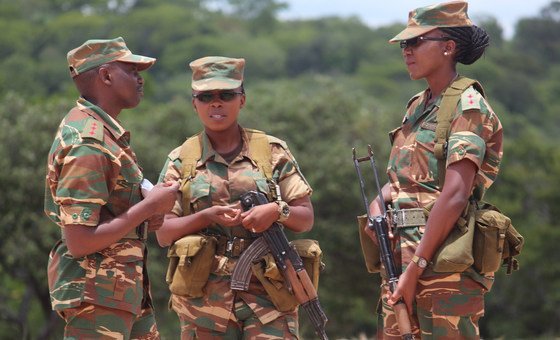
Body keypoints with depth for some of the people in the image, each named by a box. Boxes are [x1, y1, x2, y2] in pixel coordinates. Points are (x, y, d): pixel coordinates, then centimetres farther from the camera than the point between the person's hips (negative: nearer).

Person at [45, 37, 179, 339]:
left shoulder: (99, 128, 12)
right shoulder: (87, 144, -20)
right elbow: (79, 242, -24)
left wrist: (145, 217, 4)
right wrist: (148, 207, -18)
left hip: (125, 288, 10)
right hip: (97, 294, -10)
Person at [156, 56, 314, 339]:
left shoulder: (273, 152, 7)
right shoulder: (180, 161, 7)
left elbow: (306, 218, 7)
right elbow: (163, 233, 1)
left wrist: (276, 211, -15)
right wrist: (207, 216, -16)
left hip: (267, 295, -1)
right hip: (204, 301, 1)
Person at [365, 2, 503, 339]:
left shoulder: (468, 106, -8)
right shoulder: (419, 106, 19)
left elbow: (454, 195, -18)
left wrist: (416, 267, -19)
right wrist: (379, 203, 2)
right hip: (400, 256, 9)